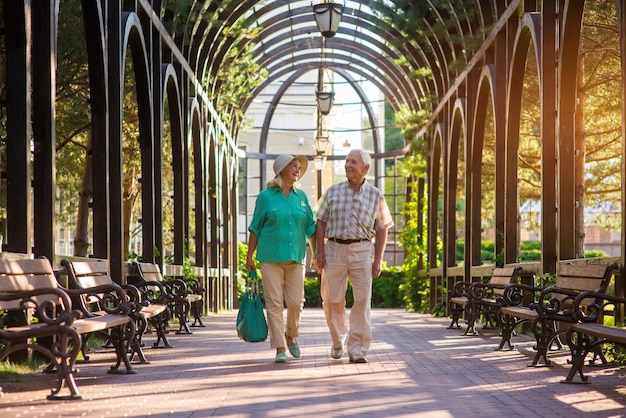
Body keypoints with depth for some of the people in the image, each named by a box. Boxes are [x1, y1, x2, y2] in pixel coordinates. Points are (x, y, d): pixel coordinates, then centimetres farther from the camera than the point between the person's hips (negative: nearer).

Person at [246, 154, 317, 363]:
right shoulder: (266, 197, 2)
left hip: (296, 257, 3)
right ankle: (280, 348, 0)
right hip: (270, 257, -3)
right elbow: (255, 229, 5)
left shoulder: (301, 196, 12)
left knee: (296, 301, -1)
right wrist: (249, 257, 3)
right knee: (274, 303, -4)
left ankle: (291, 335, 26)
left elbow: (311, 228, 15)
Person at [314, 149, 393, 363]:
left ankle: (357, 349, -6)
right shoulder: (333, 192, 7)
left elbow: (381, 229, 8)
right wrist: (320, 251, -2)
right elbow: (321, 222, 8)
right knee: (332, 300, 4)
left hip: (362, 250, -1)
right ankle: (338, 342, 26)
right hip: (335, 249, 1)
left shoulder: (375, 195, 6)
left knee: (362, 300, -8)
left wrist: (378, 259, 0)